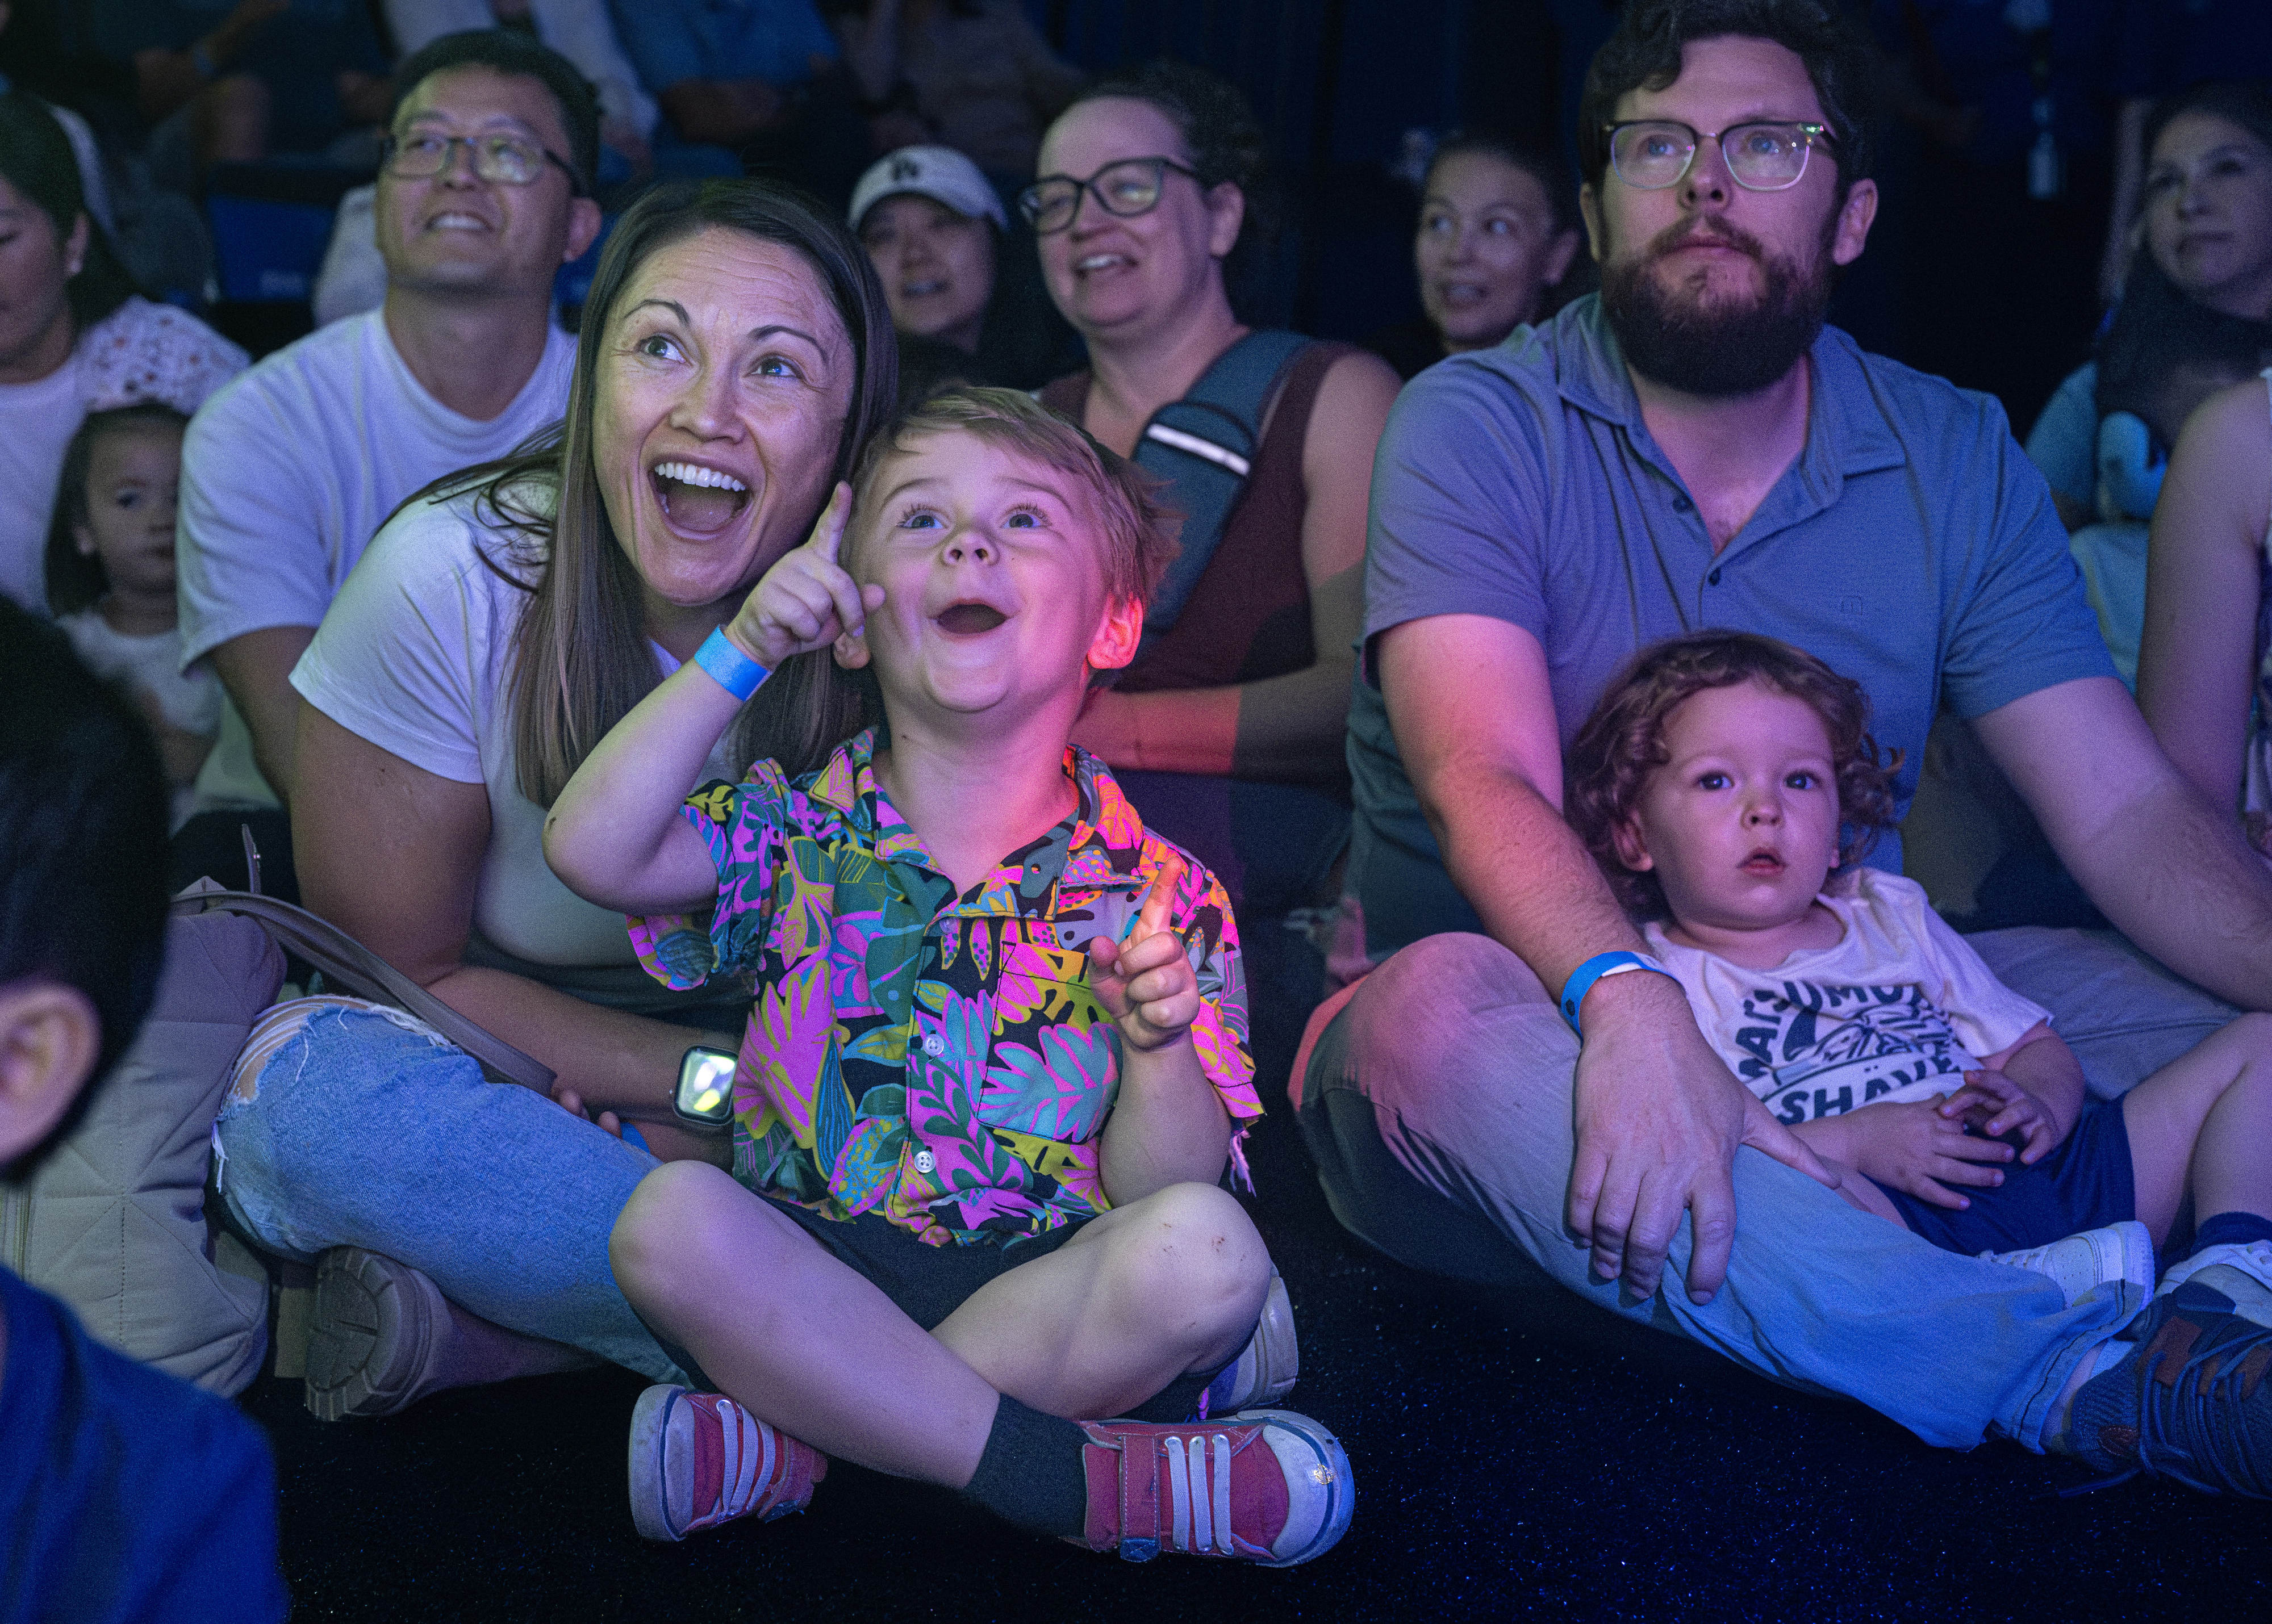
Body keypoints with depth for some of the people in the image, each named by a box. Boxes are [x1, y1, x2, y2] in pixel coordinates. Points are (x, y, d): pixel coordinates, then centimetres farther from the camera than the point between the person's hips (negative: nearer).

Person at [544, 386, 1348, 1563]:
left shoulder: (1160, 898, 4)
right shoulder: (798, 835, 8)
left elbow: (1156, 1188, 0)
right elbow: (591, 849, -11)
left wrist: (1160, 1048, -21)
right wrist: (740, 656, -10)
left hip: (1047, 1285, 0)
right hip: (808, 1274, 0)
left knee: (1205, 1251, -30)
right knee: (672, 1216, -30)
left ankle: (797, 1445, -21)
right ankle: (1072, 1478, -25)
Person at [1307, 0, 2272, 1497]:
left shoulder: (1955, 459, 5)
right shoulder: (1477, 428, -7)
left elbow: (2127, 811, -2)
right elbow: (1490, 782, -21)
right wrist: (1630, 1005, -42)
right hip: (1550, 1025, -4)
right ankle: (2087, 1376, -40)